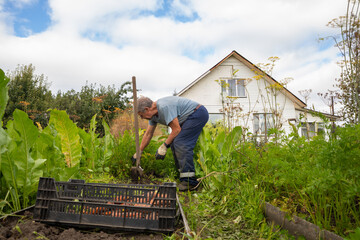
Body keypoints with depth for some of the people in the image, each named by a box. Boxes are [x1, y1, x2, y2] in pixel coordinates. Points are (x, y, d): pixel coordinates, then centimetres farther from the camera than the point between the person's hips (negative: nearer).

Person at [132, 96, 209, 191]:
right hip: (189, 117, 10)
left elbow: (176, 129, -22)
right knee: (174, 144, 3)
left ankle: (190, 181, -18)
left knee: (179, 143, -19)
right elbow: (148, 134, 15)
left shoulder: (164, 107, -25)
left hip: (198, 114, -10)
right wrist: (138, 153, 19)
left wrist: (164, 146, -13)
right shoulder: (154, 114, 6)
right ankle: (183, 176, 7)